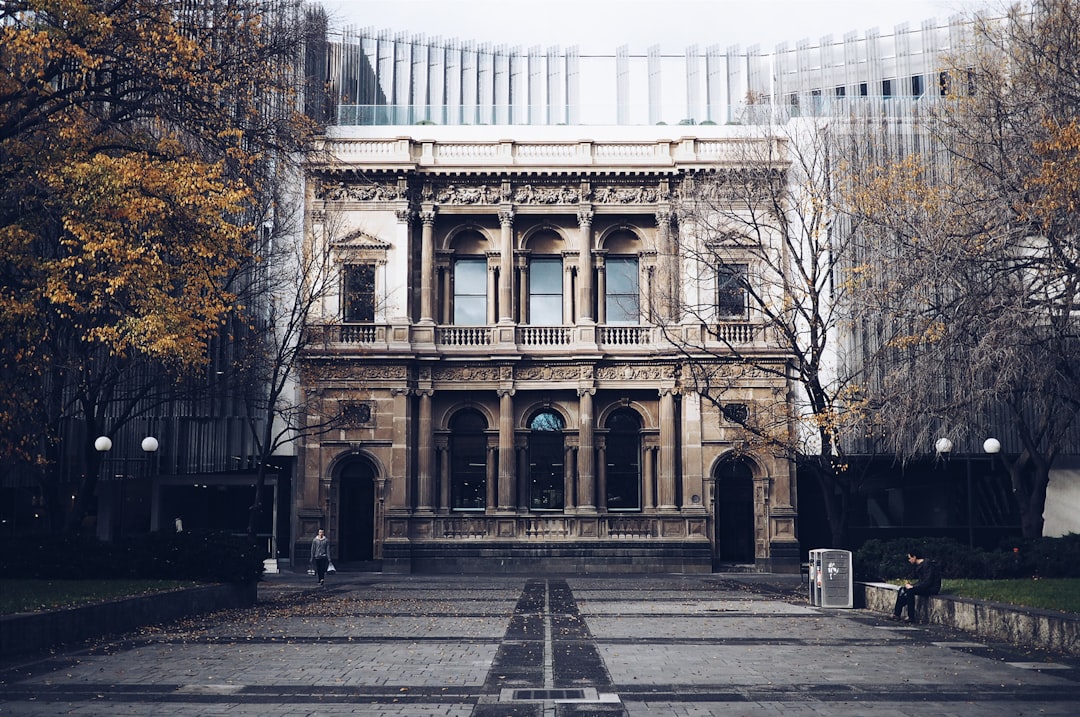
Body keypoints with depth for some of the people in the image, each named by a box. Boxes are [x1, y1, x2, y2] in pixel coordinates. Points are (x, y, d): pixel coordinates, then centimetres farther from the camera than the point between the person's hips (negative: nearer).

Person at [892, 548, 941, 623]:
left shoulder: (927, 564, -18)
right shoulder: (919, 565, 13)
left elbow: (927, 582, -24)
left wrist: (913, 587, -21)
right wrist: (911, 585, -1)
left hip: (932, 588, -10)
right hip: (925, 587, 10)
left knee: (910, 591, -28)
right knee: (902, 590, -2)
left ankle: (911, 618, -23)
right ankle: (896, 614, -6)